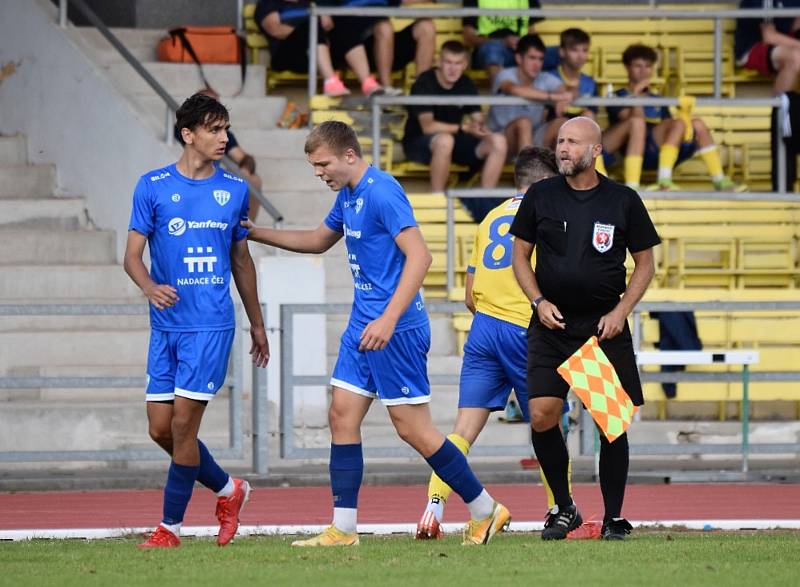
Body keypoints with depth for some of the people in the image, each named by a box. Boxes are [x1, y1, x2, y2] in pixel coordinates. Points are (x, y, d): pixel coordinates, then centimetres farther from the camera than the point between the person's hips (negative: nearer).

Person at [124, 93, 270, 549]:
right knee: (161, 428, 3)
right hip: (166, 324, 2)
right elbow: (132, 255, 0)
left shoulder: (235, 190, 7)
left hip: (211, 324, -1)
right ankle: (228, 489, 25)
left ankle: (170, 527, 1)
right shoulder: (153, 186, 1)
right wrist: (150, 287, -22)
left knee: (183, 424, -8)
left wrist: (257, 324, 21)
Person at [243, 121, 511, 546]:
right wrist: (255, 233, 25)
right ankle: (343, 528, 5)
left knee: (412, 428, -5)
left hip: (395, 330, -10)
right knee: (342, 415, 4)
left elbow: (419, 256, -24)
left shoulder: (382, 193, -17)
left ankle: (486, 511, 6)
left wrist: (389, 319, -30)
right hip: (363, 324, 10)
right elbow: (319, 241, 32)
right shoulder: (348, 196, 13)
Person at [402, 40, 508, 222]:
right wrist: (463, 128, -30)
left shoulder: (467, 86, 3)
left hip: (455, 141, 6)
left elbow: (478, 119, -1)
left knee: (498, 141, -17)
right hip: (418, 143, -6)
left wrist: (481, 128, -27)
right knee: (444, 140, -42)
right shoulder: (424, 84, -16)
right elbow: (427, 126, -24)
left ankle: (485, 201, -14)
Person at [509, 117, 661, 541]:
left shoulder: (623, 201, 1)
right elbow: (520, 255, 11)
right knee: (541, 415, -11)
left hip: (605, 326, -1)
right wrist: (539, 302, -4)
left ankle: (614, 517, 8)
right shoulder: (540, 196, 4)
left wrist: (620, 312, -5)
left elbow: (645, 264, 7)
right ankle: (563, 509, 6)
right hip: (551, 323, 1)